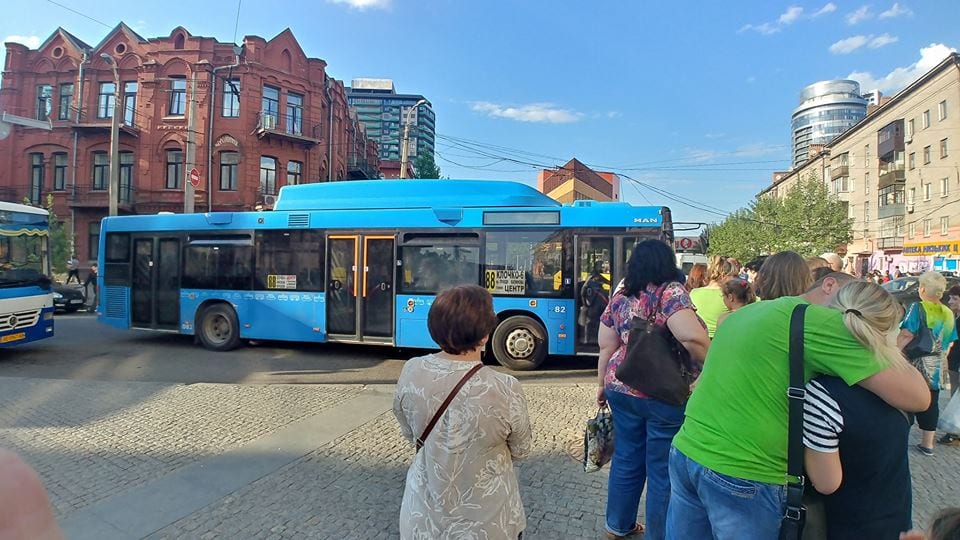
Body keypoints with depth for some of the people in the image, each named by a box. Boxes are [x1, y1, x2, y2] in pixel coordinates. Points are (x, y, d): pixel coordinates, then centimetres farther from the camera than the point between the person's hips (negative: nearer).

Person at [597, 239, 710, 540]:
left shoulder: (619, 298, 6)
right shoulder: (671, 291, -11)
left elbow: (606, 347, 9)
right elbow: (691, 337, -26)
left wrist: (603, 385, 19)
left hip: (623, 389, 6)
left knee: (626, 459, 20)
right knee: (663, 470, 9)